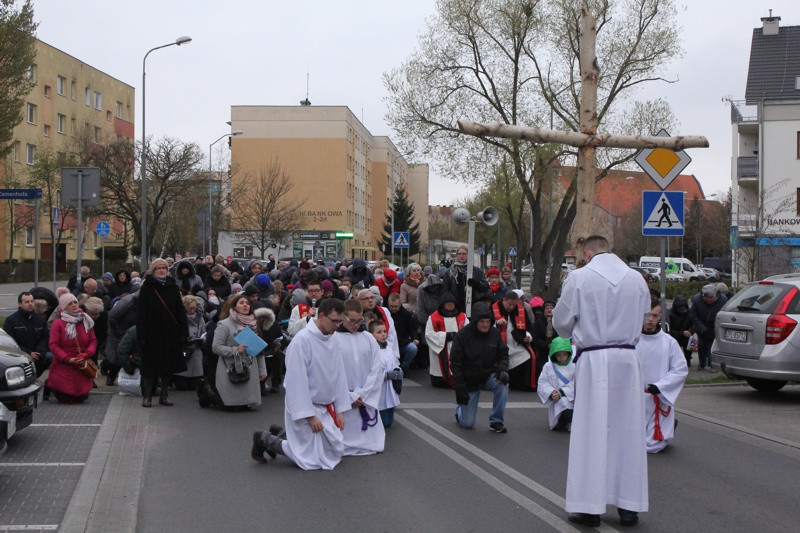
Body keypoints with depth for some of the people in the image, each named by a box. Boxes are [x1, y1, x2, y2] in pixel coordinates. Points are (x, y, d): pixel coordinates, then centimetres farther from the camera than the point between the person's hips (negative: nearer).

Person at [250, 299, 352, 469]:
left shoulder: (331, 339, 4)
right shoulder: (302, 340, -22)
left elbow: (339, 375, 9)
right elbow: (297, 382, -22)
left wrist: (340, 409, 6)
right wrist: (310, 415, -20)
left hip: (326, 408, 8)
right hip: (304, 407, -8)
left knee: (336, 452, 14)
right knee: (311, 460, -6)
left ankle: (282, 433, 26)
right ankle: (264, 439, 12)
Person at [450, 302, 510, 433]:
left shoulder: (495, 334, -6)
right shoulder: (462, 336, -16)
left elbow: (503, 354, 2)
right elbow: (455, 364, -13)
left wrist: (502, 368, -22)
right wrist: (460, 389, -17)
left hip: (489, 376, 3)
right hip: (469, 381, -2)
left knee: (502, 384, -33)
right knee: (468, 423, -2)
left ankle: (496, 421, -15)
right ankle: (460, 408, 37)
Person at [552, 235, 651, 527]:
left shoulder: (579, 278, -6)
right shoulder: (636, 278, 5)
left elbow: (561, 321, 2)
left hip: (594, 360, -3)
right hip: (627, 358, 3)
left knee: (591, 430, 2)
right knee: (627, 429, 9)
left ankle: (589, 506, 5)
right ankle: (629, 505, 15)